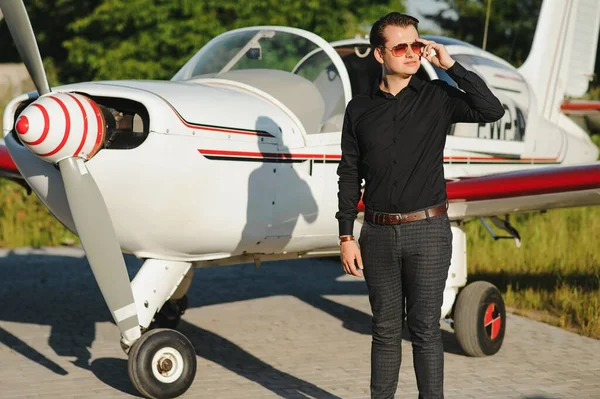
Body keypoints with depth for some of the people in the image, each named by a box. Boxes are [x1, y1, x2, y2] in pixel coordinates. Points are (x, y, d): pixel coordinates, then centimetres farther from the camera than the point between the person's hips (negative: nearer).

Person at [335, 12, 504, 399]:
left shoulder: (437, 97, 1)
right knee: (385, 330, 9)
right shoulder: (360, 109, 5)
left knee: (425, 328, 1)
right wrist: (347, 237, 2)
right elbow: (349, 176, 7)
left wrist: (451, 66, -13)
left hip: (428, 229, -2)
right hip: (379, 234, 2)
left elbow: (492, 110, -14)